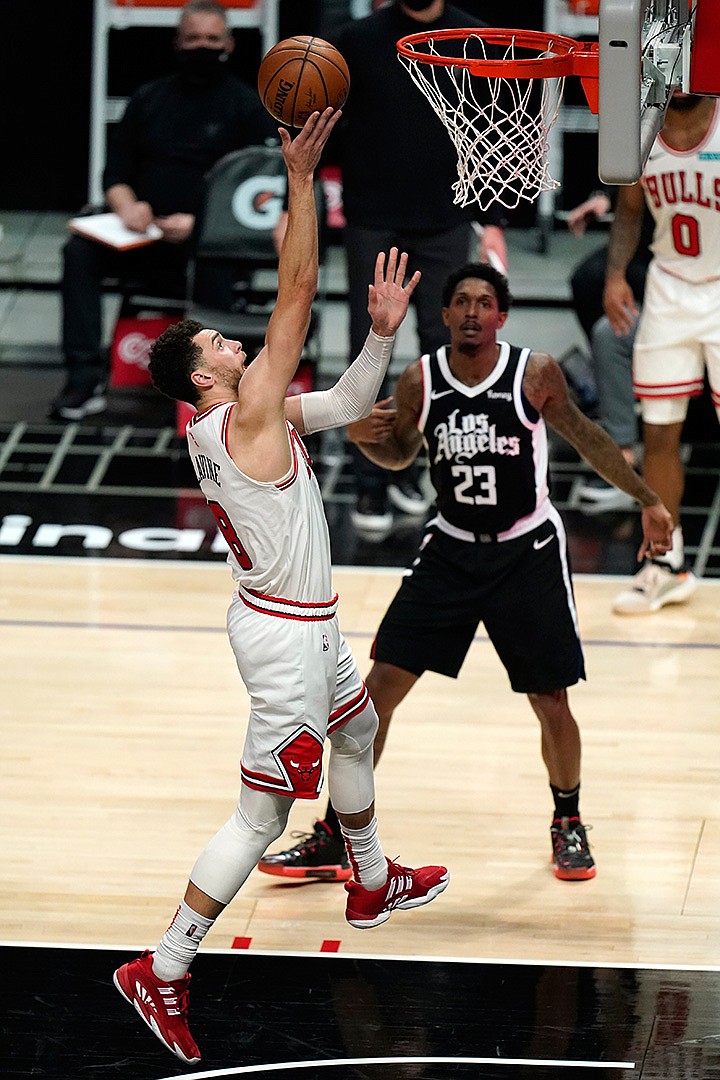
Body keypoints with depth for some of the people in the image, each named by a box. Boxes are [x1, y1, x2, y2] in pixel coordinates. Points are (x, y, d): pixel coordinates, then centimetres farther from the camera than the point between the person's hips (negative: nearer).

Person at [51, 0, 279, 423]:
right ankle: (86, 380, -25)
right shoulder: (150, 99, 17)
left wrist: (198, 224, -18)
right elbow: (116, 173, 17)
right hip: (147, 240, 4)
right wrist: (127, 205, -8)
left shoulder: (248, 107, 4)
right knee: (81, 250, -22)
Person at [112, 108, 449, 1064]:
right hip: (286, 635, -10)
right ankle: (162, 973, -5)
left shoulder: (255, 415, 4)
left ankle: (373, 884, 54)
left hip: (305, 623, 10)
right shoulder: (248, 414, -22)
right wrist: (300, 178, -28)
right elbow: (297, 290, -27)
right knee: (261, 814, -6)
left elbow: (349, 403, 15)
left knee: (358, 732, 33)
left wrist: (383, 332, 0)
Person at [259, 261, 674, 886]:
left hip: (528, 552, -2)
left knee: (551, 703, 1)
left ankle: (568, 823, 28)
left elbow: (584, 436, 2)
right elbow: (400, 456, 10)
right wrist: (364, 438, -13)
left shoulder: (536, 374, -14)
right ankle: (336, 838, 6)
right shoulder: (420, 382, -8)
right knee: (381, 686, -3)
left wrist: (648, 500, 7)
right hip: (452, 549, 2)